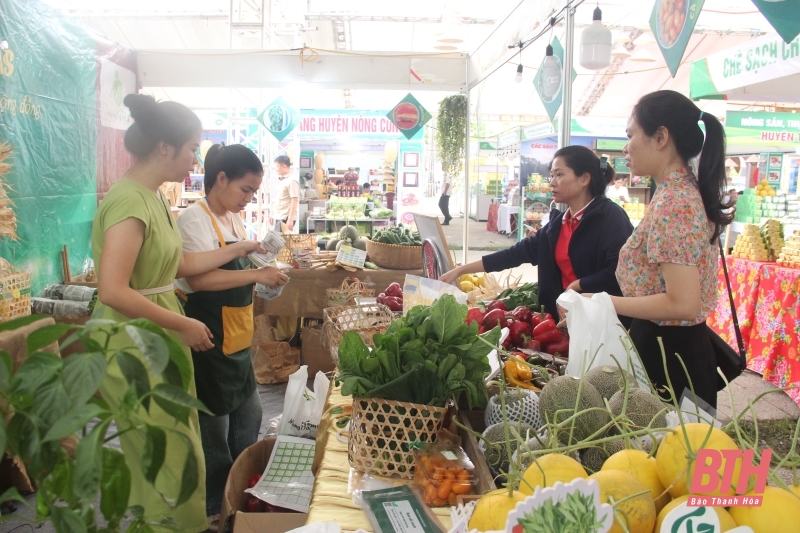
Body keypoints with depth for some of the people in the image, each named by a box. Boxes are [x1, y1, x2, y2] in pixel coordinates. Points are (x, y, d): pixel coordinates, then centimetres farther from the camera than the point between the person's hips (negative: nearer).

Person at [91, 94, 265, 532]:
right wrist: (183, 326, -20)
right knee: (165, 460, 4)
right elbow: (113, 292, -28)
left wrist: (238, 249, 17)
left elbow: (179, 265, 15)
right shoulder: (128, 200, -21)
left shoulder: (153, 197, 9)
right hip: (134, 345, -9)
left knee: (174, 453, 20)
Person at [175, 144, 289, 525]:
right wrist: (256, 274, -28)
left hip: (236, 340, 9)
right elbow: (199, 278, -28)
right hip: (208, 341, -9)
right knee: (213, 424, 6)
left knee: (248, 415, 19)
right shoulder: (196, 218, -17)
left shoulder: (233, 219, 10)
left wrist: (262, 278, 5)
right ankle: (212, 508, 26)